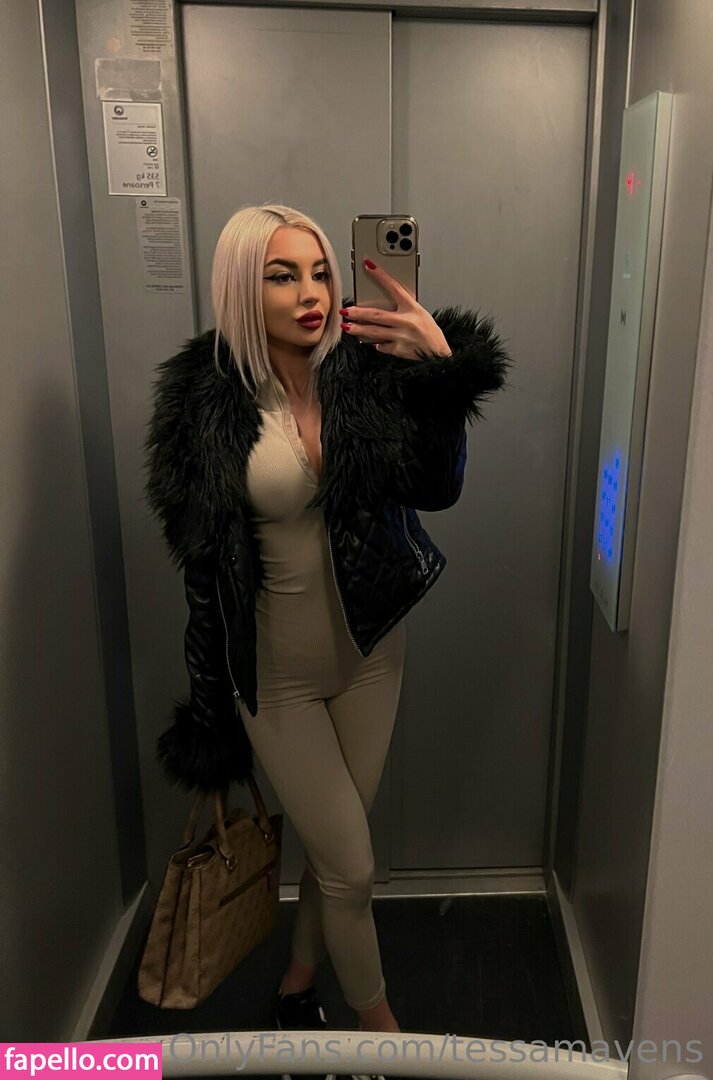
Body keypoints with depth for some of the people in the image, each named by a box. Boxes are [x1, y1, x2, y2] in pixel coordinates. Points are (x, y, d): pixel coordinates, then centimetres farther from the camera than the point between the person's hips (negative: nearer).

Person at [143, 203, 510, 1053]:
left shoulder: (365, 372, -7)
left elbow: (435, 489, -13)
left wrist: (444, 366, -26)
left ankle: (297, 983, 48)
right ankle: (377, 1023, 37)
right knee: (352, 867, 7)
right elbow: (201, 559, -6)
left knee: (334, 845, 19)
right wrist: (212, 711, 0)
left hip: (371, 649, 3)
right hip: (277, 668, -3)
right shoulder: (206, 400, -12)